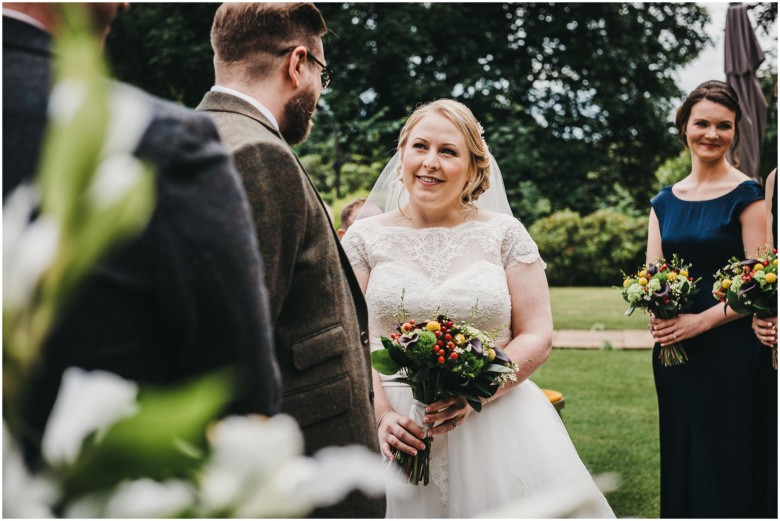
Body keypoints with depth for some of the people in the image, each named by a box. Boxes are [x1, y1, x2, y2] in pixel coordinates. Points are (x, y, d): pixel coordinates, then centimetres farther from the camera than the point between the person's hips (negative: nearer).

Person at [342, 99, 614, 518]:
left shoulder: (504, 234, 3)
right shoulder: (364, 238, 4)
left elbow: (538, 336, 0)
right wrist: (382, 415, -16)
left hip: (494, 421, 0)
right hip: (399, 432, 0)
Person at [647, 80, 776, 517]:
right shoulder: (665, 202, 11)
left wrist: (702, 320, -19)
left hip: (731, 352, -5)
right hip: (674, 354, 5)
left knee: (730, 468, 1)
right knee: (683, 463, 13)